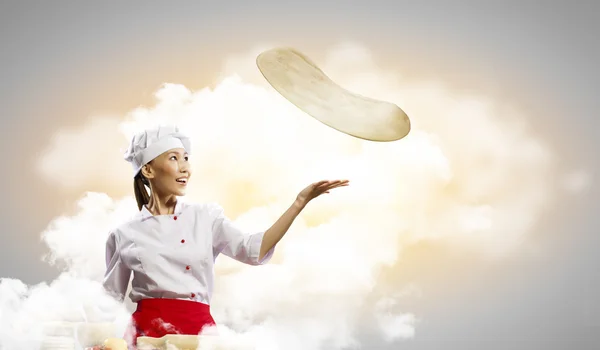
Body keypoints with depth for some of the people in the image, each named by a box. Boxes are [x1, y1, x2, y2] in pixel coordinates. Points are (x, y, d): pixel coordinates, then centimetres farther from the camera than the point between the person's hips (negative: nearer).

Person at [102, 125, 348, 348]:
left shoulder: (206, 217, 9)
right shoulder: (123, 234, 6)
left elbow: (254, 250, -5)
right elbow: (111, 298, 13)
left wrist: (300, 202, -10)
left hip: (199, 330, 1)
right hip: (146, 330, -1)